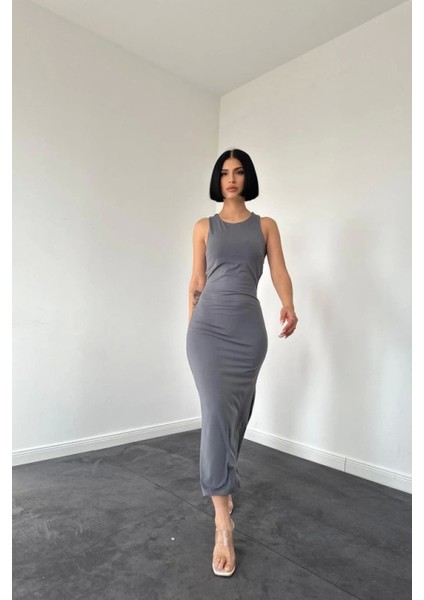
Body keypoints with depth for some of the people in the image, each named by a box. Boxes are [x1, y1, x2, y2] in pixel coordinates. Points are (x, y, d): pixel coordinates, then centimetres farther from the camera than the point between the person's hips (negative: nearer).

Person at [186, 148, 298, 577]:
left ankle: (222, 483, 37)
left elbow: (279, 271, 0)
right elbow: (197, 280, 12)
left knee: (238, 411, 11)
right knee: (216, 410, -12)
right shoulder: (204, 227, 11)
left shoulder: (266, 225, 11)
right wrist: (191, 323, 13)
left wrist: (289, 306, -19)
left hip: (248, 326, 1)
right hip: (209, 325, -1)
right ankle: (223, 522, -5)